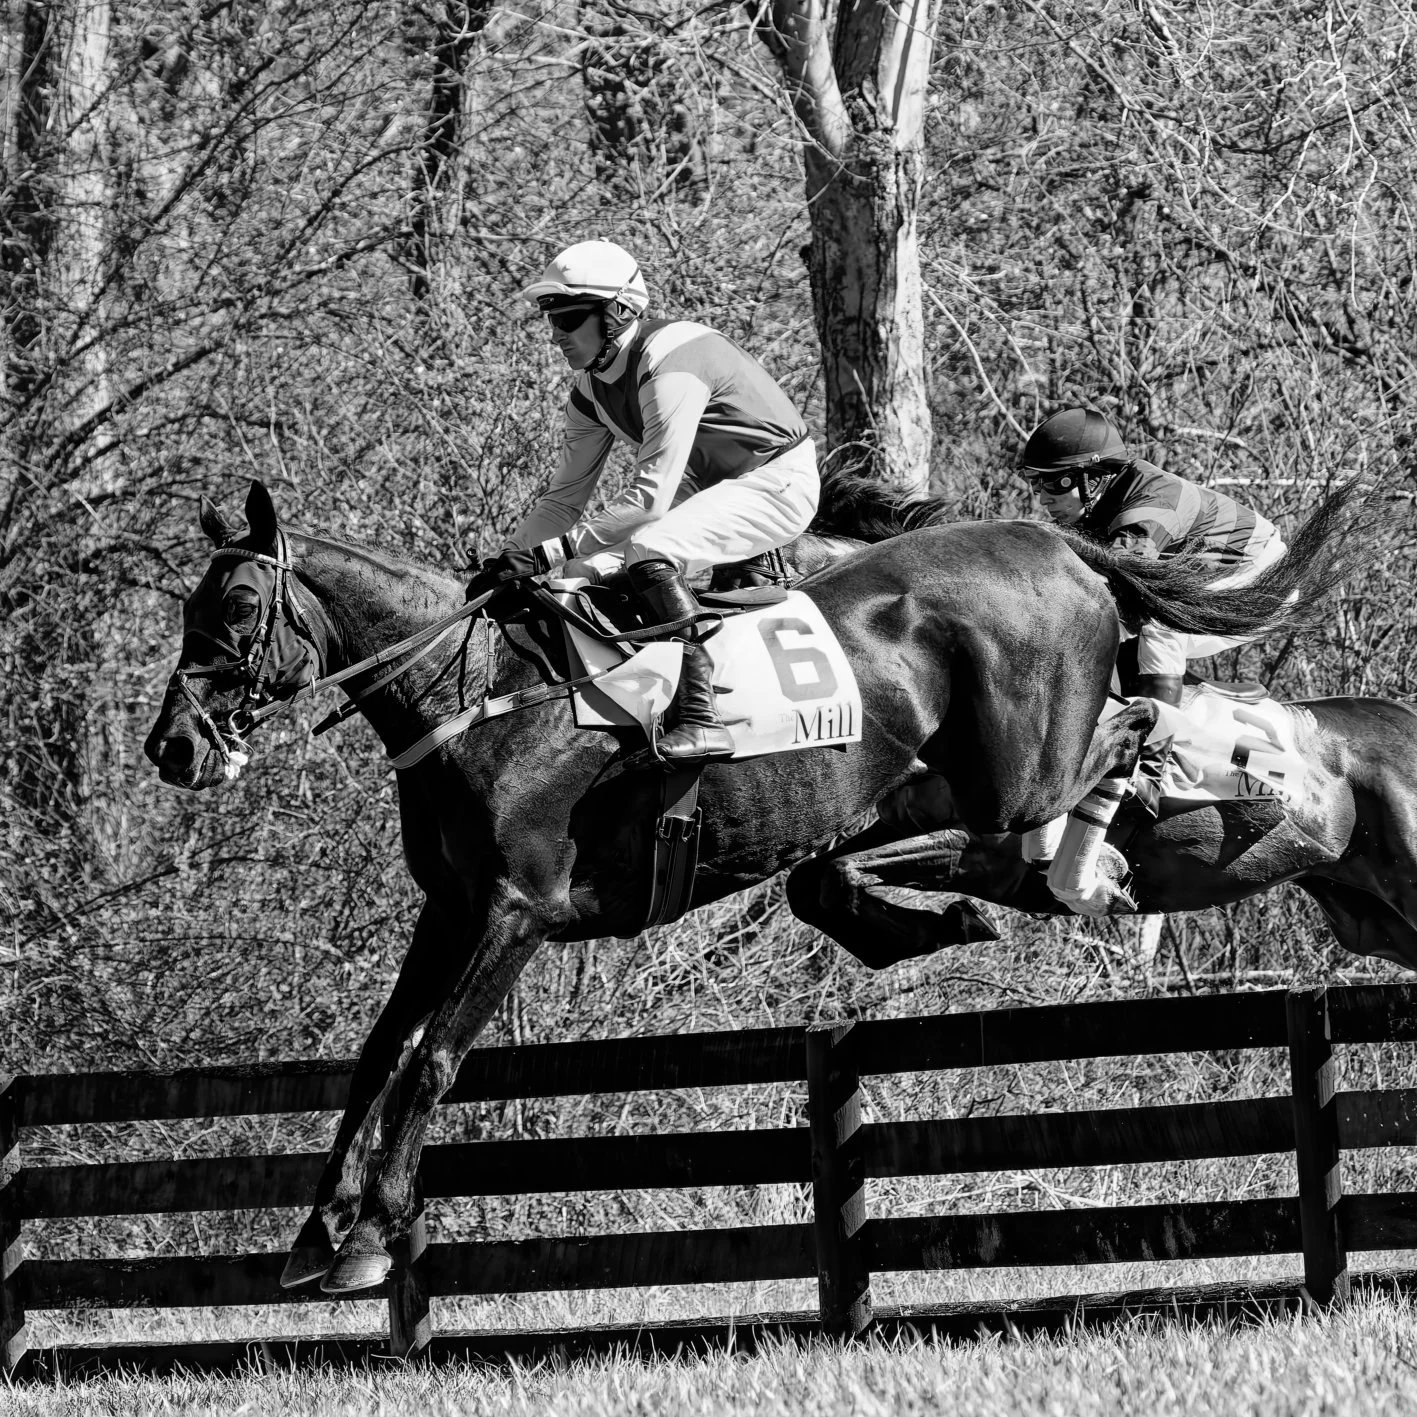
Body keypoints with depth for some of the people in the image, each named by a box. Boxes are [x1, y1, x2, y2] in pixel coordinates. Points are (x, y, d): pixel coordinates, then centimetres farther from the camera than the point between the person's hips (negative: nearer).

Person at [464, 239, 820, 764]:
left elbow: (650, 498, -31)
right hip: (707, 488, 9)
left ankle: (699, 717, -36)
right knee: (585, 570, -4)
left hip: (777, 484, -9)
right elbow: (565, 498, 10)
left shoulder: (670, 362, -27)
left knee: (648, 552, -32)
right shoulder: (591, 389, 2)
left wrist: (548, 552, -33)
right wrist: (506, 562, -4)